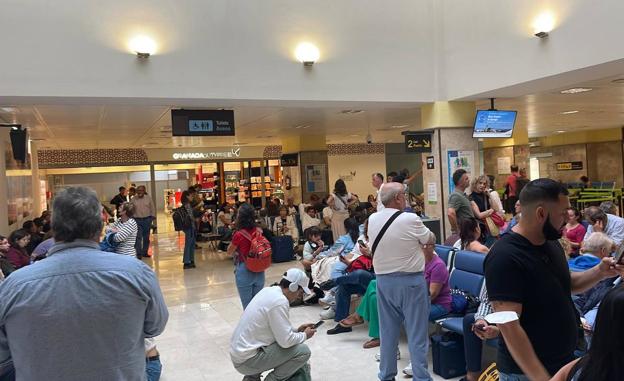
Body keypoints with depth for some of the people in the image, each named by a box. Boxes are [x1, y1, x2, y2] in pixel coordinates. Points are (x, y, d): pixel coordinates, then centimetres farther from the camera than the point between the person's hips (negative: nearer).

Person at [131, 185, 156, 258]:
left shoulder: (148, 198, 4)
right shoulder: (133, 199, 2)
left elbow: (152, 208, 8)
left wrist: (152, 217, 1)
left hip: (147, 220, 2)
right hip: (137, 220, -2)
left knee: (146, 237, 9)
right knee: (138, 237, -7)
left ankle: (145, 252, 21)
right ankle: (138, 254, -5)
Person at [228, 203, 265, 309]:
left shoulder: (238, 235, -16)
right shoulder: (259, 231, -3)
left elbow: (229, 253, -1)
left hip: (244, 271, -5)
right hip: (259, 271, 5)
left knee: (247, 306, 7)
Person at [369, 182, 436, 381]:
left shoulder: (372, 220, -1)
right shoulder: (410, 219, -16)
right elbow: (430, 239, 0)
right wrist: (427, 234, 23)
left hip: (383, 280, 5)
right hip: (411, 281, -5)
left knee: (388, 332, 14)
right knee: (416, 333, 4)